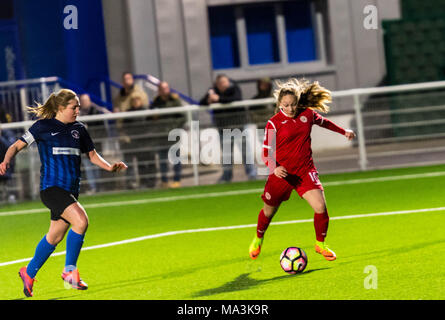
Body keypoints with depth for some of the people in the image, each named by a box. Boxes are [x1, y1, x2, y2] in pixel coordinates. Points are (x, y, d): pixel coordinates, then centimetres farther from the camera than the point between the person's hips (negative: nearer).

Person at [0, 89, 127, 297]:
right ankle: (69, 270, -10)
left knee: (55, 237, 12)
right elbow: (17, 146, 0)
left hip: (70, 190, 6)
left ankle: (29, 273, 32)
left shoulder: (78, 129, 12)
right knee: (81, 220, -24)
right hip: (51, 187, -6)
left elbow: (92, 155, 20)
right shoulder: (43, 127, -3)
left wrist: (110, 167, 3)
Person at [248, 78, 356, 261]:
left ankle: (320, 244, 8)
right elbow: (266, 152, -8)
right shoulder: (274, 123, -9)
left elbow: (323, 122, 24)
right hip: (282, 173, -2)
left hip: (305, 171, 2)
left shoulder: (307, 114, 0)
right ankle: (258, 239, 45)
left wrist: (343, 131, 33)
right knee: (269, 210, 14)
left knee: (320, 206, -16)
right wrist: (274, 168, -27)